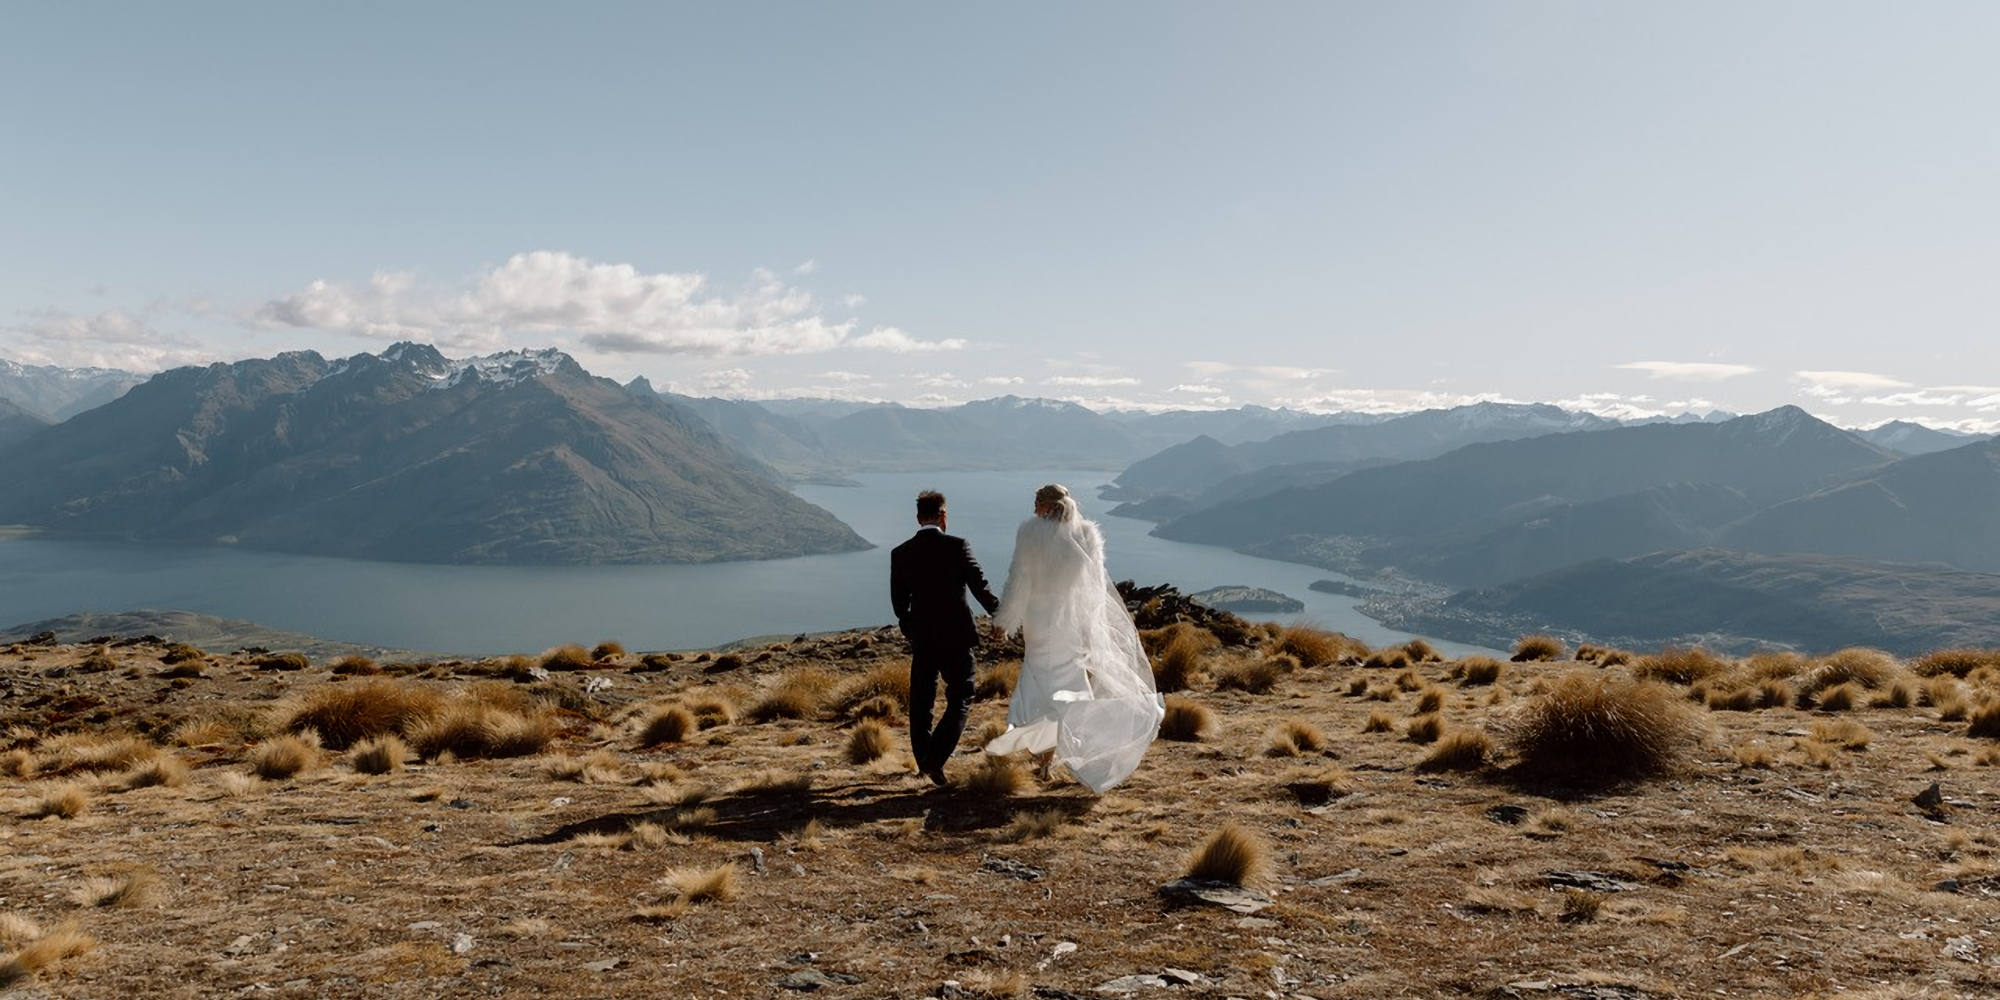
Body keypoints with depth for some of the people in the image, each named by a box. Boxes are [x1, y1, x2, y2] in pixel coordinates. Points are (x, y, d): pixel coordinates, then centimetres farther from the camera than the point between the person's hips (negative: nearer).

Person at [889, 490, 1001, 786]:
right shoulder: (957, 546, -9)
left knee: (920, 702, 14)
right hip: (956, 636, -3)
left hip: (921, 639, 3)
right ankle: (935, 760, -7)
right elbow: (980, 586, -8)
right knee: (960, 700, 6)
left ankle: (924, 761, 22)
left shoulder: (900, 553, 0)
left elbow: (898, 601, 7)